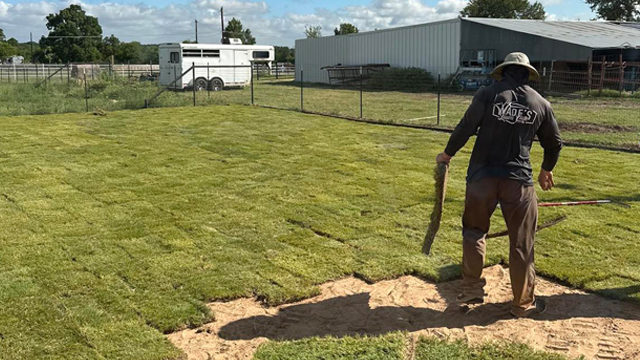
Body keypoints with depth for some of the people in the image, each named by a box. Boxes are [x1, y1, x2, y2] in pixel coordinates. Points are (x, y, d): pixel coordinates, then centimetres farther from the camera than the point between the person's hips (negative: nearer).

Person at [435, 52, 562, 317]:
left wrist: (447, 154, 7)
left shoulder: (488, 94, -2)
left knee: (474, 232, 17)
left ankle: (472, 289, 17)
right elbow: (554, 143, 16)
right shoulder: (540, 103, 7)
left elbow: (466, 127, -9)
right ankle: (523, 303, 18)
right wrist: (547, 170, 34)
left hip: (481, 177, -1)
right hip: (519, 181, 1)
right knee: (521, 243, 9)